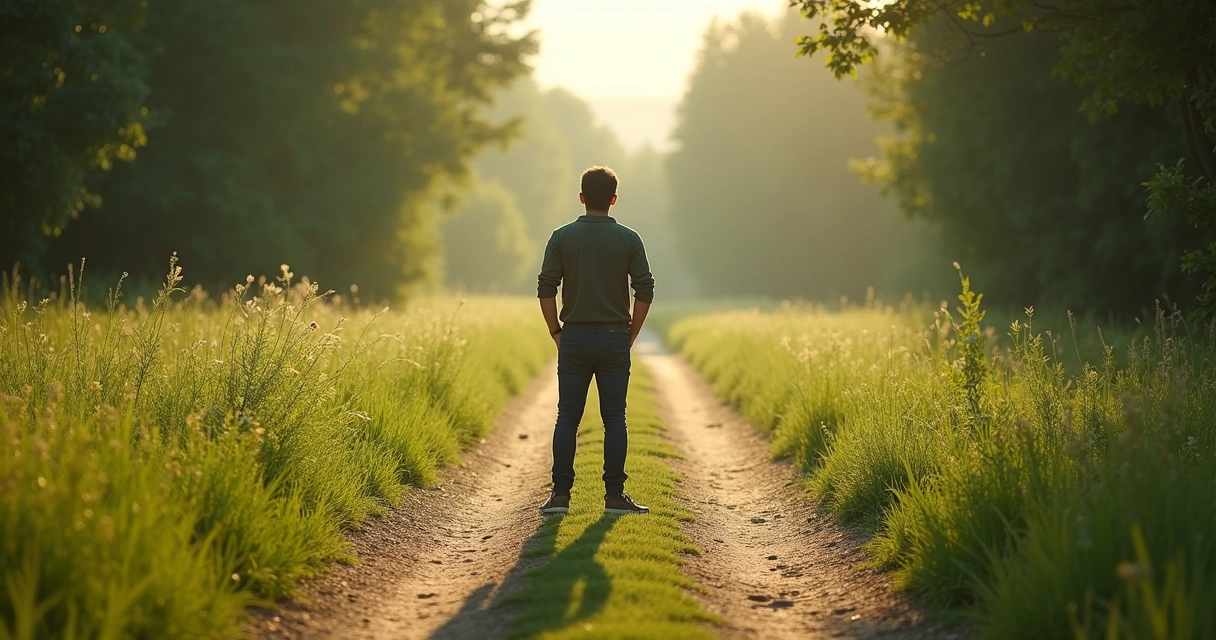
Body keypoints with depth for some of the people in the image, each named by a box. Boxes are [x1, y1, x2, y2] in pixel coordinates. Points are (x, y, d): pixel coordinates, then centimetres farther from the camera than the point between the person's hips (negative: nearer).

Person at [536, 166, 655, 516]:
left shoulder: (562, 237, 0)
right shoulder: (628, 239, 0)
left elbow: (546, 289, -4)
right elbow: (645, 291, -3)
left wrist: (557, 332, 6)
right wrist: (631, 333, 7)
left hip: (574, 337, 0)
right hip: (614, 338, 0)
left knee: (567, 417, 4)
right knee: (614, 418, 4)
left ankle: (560, 493, 0)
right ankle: (614, 495, 3)